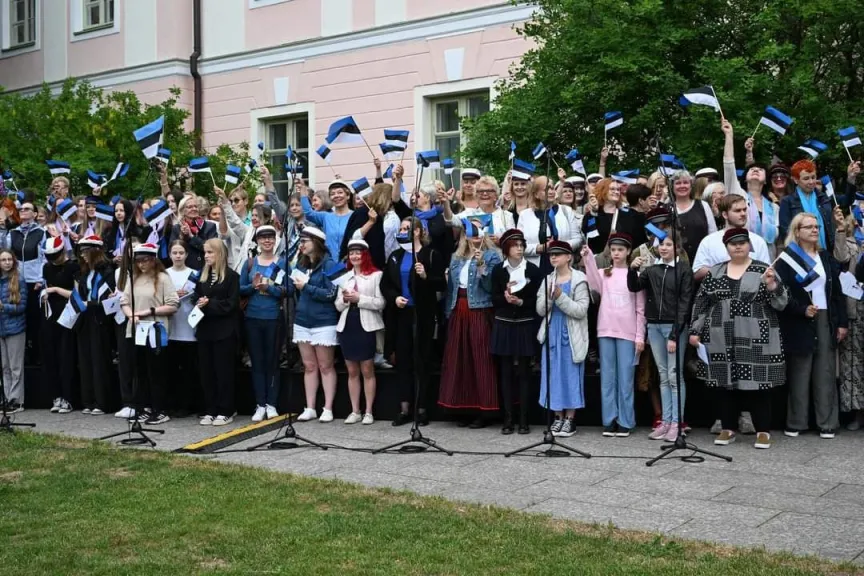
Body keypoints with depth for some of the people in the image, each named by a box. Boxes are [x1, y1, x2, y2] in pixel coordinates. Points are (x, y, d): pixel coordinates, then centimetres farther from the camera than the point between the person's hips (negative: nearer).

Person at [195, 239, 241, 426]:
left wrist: (210, 304, -15)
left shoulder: (231, 276, -5)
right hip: (205, 329, 6)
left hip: (224, 331, -6)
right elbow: (196, 298, 12)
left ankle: (226, 411, 5)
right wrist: (200, 304, -9)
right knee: (206, 371, 7)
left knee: (223, 371, -1)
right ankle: (210, 411, 14)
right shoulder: (202, 276, 14)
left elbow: (231, 304, -10)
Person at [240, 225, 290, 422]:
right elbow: (240, 289, 5)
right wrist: (253, 286, -14)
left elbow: (289, 290, -7)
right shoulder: (249, 263, 8)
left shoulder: (283, 264, 2)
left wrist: (269, 287, -18)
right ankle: (260, 405, 10)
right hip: (253, 319, 2)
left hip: (274, 319, -2)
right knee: (257, 362, 5)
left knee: (272, 361, 3)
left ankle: (271, 404, 9)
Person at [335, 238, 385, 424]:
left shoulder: (376, 275, -2)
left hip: (366, 327, -5)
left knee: (367, 371, 1)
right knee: (352, 372, 9)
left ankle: (368, 412, 6)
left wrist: (359, 298, -15)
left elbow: (381, 303, -9)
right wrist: (344, 299, -7)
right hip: (347, 326, 5)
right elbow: (338, 306, 13)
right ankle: (355, 411, 14)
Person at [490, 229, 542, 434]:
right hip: (503, 325, 1)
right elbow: (494, 299, 1)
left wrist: (521, 302, -19)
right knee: (506, 373, 4)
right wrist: (505, 297, -18)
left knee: (524, 373, 2)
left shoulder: (533, 270, -2)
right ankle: (507, 419, 8)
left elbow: (537, 300, -2)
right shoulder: (498, 270, 3)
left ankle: (523, 420, 6)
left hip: (525, 325, -1)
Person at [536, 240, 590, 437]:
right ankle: (559, 417, 14)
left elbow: (581, 310, -13)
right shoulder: (547, 280, 10)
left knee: (571, 375, 0)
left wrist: (560, 297, -21)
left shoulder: (579, 280, -5)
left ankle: (570, 419, 7)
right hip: (552, 334, 4)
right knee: (554, 376, 6)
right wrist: (549, 297, -14)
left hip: (571, 335, -4)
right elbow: (540, 310, 4)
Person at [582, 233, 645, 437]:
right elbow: (595, 286, -14)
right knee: (607, 377, 4)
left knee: (625, 378, 0)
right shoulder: (603, 274, 10)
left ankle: (625, 422, 5)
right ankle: (609, 421, 8)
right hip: (605, 331, 2)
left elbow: (640, 309, 3)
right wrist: (588, 259, -24)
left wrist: (640, 336, -3)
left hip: (627, 333, -2)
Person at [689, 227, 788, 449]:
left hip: (755, 341, -3)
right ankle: (728, 428, 18)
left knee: (757, 383, -2)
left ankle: (763, 431, 9)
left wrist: (772, 285, -21)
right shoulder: (714, 272, 8)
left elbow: (781, 303, -4)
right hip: (721, 341, 3)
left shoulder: (763, 270, 1)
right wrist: (695, 330, 6)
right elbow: (700, 303, 11)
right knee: (724, 383, 7)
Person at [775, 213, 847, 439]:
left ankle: (827, 423, 8)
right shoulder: (786, 259, -3)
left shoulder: (826, 257, 13)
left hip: (826, 320, 4)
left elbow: (837, 291, 12)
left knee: (825, 373, 4)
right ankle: (795, 423, 9)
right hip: (799, 323, -4)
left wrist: (842, 322, 7)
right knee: (799, 373, 1)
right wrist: (803, 309, -21)